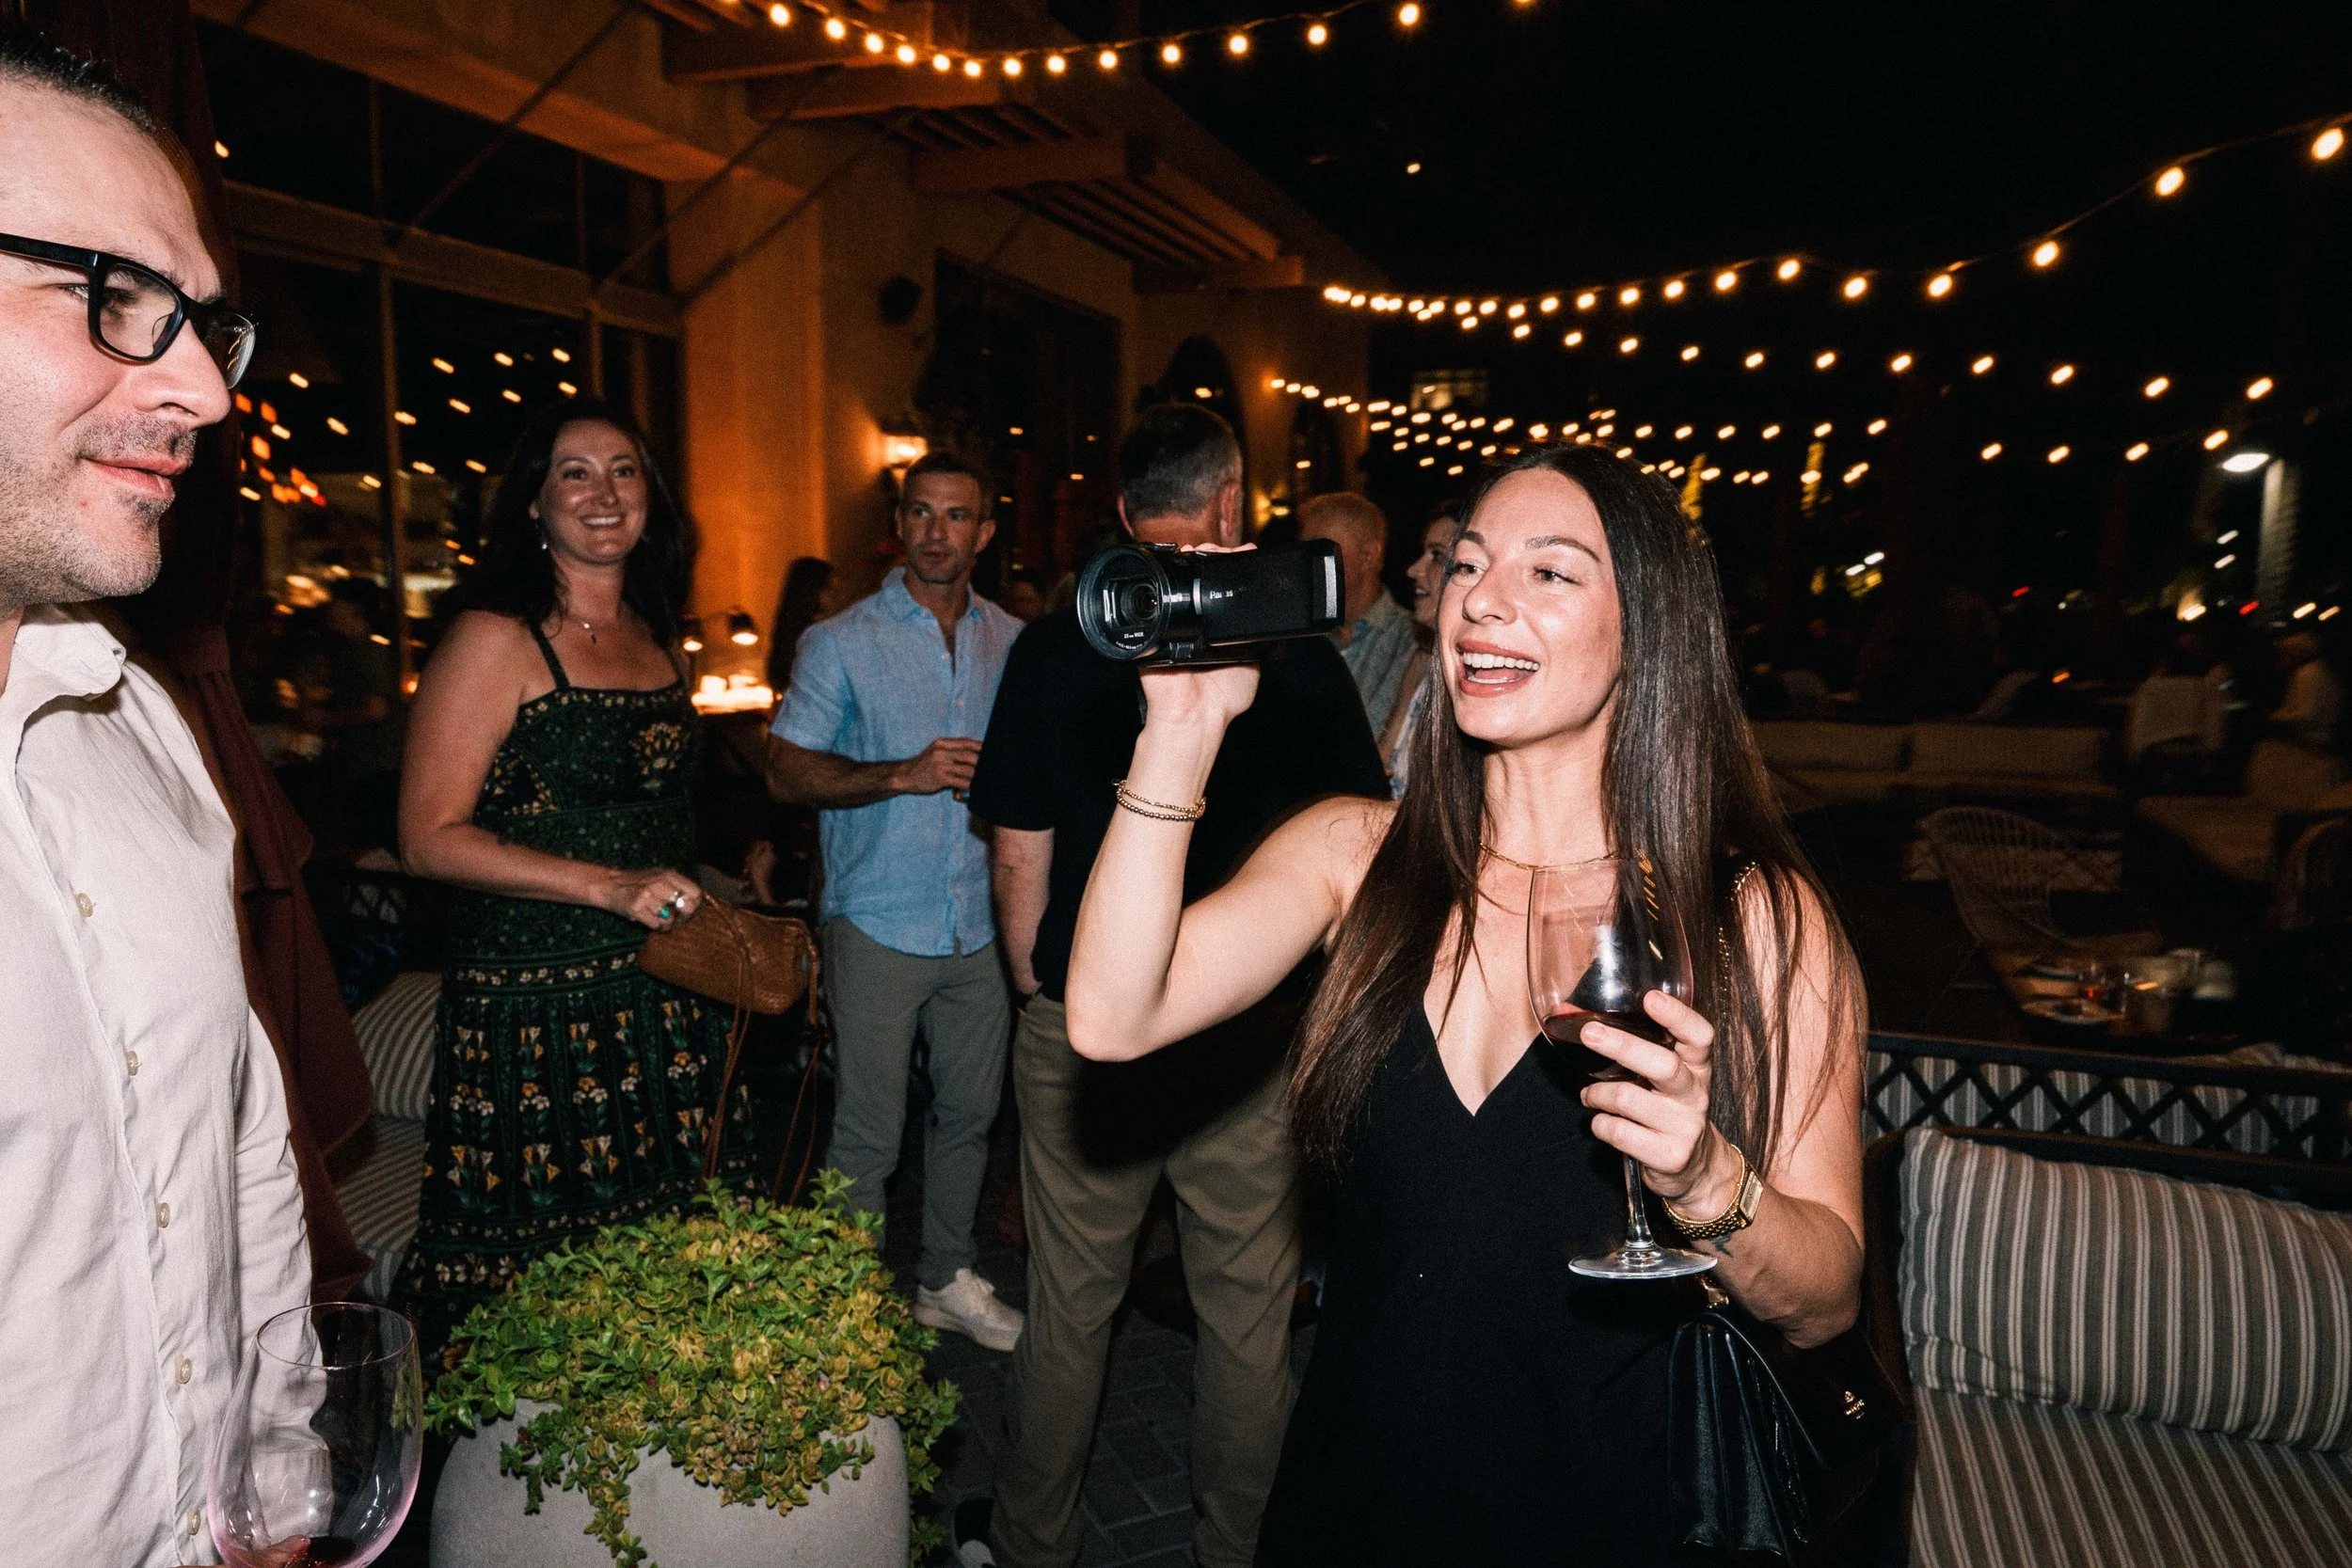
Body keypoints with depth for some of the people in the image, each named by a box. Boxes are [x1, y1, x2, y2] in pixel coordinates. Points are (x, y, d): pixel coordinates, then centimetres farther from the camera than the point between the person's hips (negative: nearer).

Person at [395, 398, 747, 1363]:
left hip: (665, 1002, 6)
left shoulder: (656, 640, 13)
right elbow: (430, 838, -12)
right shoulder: (495, 639, -7)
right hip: (535, 1007, -6)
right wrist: (610, 888, -19)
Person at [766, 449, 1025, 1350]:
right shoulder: (841, 643, -2)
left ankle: (946, 1280, 32)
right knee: (868, 1131, 1)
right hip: (880, 924, -4)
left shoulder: (1014, 643, 9)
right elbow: (787, 772, -6)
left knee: (969, 1112, 14)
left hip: (983, 927, 4)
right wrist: (904, 775, -18)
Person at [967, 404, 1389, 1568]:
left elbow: (1020, 859, 0)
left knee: (1069, 1308, 16)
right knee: (1248, 1315, 15)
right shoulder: (1298, 654, -7)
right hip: (1252, 1034, -1)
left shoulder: (1050, 651, -4)